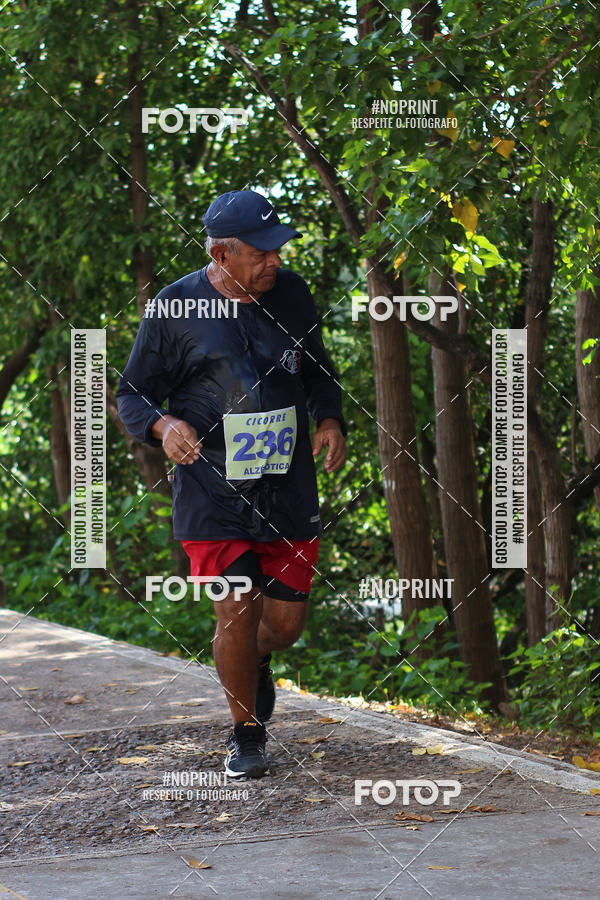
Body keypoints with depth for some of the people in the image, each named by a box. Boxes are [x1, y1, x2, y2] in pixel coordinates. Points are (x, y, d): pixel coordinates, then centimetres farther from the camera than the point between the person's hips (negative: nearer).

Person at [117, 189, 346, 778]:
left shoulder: (291, 293, 7)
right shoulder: (173, 308, -6)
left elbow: (317, 370, 22)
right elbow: (132, 394, 1)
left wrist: (330, 420, 3)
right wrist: (164, 426, -20)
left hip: (289, 489, 4)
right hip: (213, 491, -4)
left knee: (286, 620, 4)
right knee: (236, 609, -10)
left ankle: (255, 665, 42)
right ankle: (246, 736, 11)